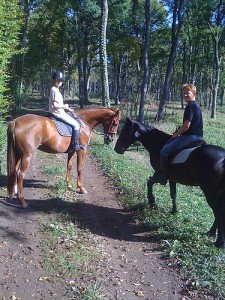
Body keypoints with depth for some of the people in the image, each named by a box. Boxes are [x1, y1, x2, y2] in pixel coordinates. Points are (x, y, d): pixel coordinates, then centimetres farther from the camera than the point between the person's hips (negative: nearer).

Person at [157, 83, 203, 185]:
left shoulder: (190, 106, -16)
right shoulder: (196, 106, 17)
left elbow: (186, 125, -21)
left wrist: (176, 134, -7)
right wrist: (178, 132, 16)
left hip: (190, 136, -11)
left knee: (164, 151, -12)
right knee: (168, 145, 27)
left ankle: (163, 178, -6)